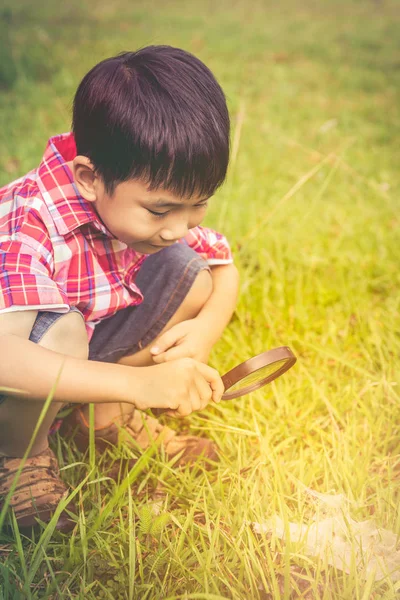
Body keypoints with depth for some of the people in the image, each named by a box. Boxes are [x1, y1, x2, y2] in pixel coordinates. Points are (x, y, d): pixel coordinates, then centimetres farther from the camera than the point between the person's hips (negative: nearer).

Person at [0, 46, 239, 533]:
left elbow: (224, 268, -1)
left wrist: (204, 331, -23)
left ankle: (105, 414, 1)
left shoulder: (158, 196, -14)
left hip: (87, 345, 6)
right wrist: (137, 382, -50)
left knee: (188, 271, -12)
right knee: (61, 330, -39)